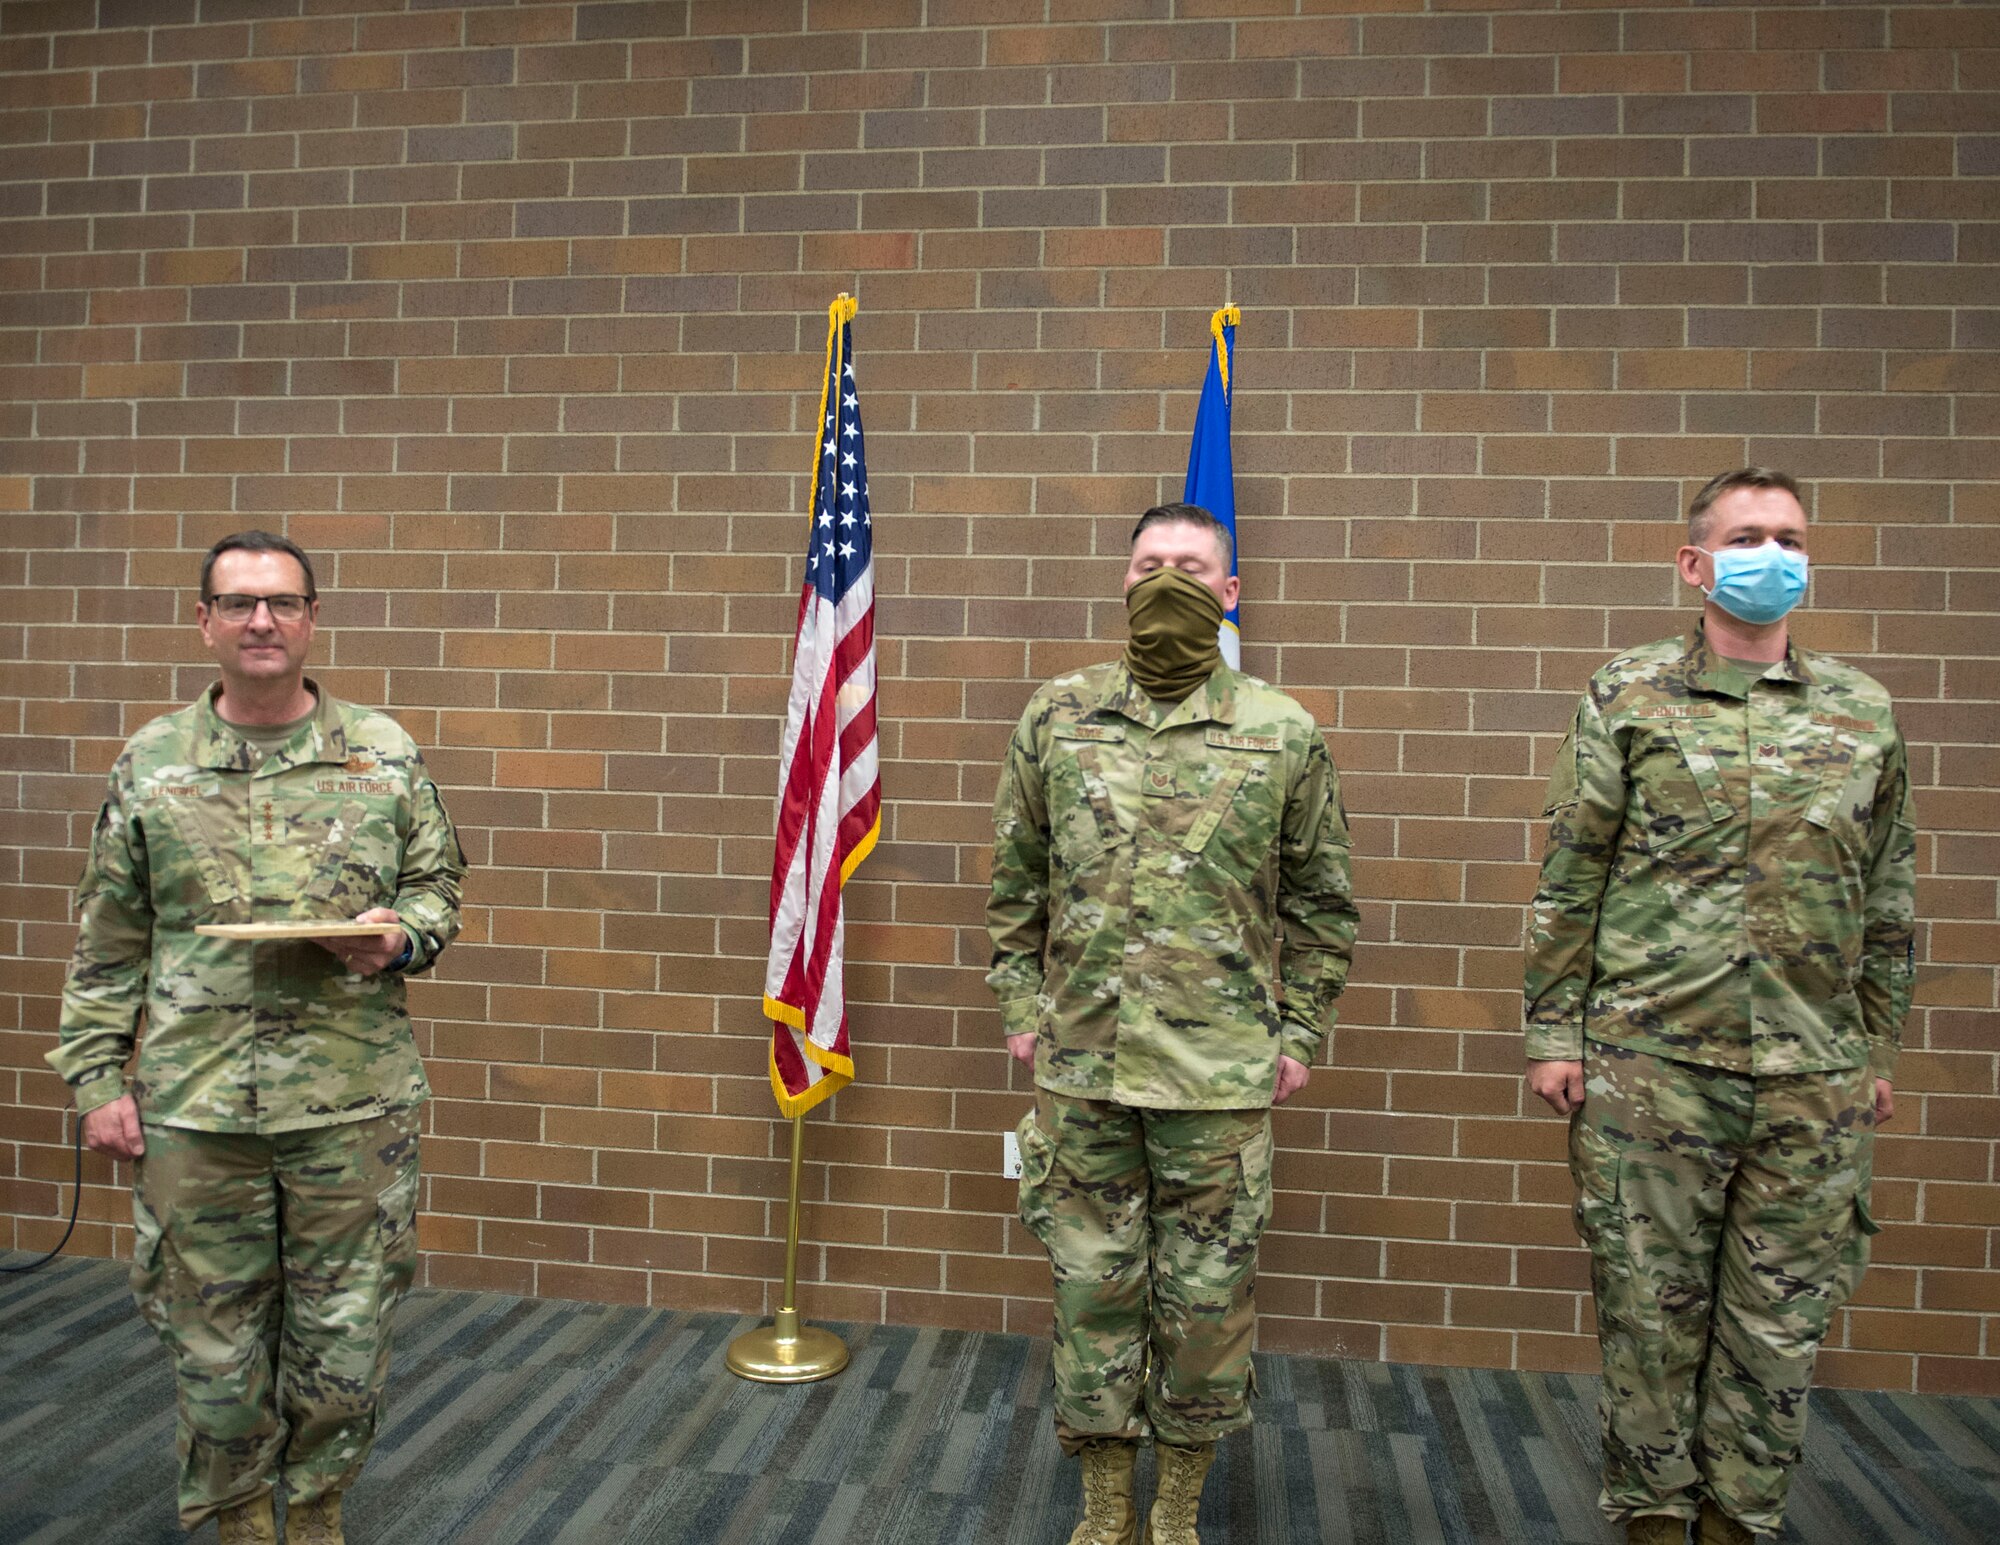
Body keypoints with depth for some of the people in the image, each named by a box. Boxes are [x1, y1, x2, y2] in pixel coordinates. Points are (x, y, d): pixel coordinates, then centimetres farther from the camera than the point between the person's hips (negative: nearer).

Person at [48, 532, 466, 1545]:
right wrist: (97, 1079, 3)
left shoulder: (385, 756, 2)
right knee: (213, 1344, 13)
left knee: (344, 1335, 9)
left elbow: (437, 886, 8)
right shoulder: (149, 764, 4)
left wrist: (398, 937, -13)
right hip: (194, 1109, 1)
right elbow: (108, 946, 7)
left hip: (356, 1105, 0)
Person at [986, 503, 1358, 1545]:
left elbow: (1320, 900, 5)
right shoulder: (1056, 716, 3)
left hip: (1221, 1069, -1)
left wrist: (1300, 1031, 3)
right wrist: (1022, 1006, 5)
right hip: (1081, 1060, 1)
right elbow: (1016, 881, 9)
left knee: (1206, 1294, 10)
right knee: (1094, 1285, 11)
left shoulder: (1283, 732, -1)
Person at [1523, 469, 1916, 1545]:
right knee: (1651, 1308, 8)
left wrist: (1880, 1048, 13)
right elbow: (1569, 881, -1)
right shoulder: (1628, 697, 0)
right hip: (1649, 1068, -2)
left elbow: (1887, 897, 14)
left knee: (1780, 1320, 11)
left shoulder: (1862, 711, 8)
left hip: (1814, 1081, 3)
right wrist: (1554, 1031, -4)